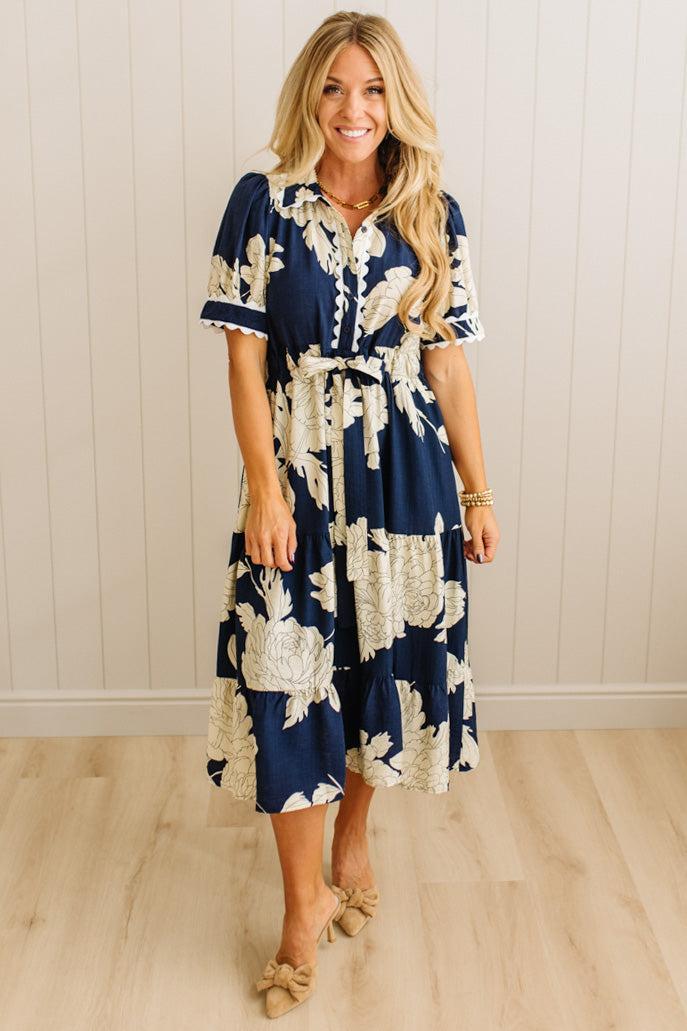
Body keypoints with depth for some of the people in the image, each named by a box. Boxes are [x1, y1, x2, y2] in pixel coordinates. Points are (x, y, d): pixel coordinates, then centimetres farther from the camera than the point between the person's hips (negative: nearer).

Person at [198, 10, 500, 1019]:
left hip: (406, 473, 2)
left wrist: (478, 491, 4)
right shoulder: (264, 204, -3)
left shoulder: (433, 215, 3)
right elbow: (245, 359, -5)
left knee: (386, 655, 12)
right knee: (287, 678, 0)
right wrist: (265, 489, -12)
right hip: (297, 469, -2)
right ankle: (304, 903, 18)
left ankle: (353, 835, 39)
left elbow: (449, 365, 5)